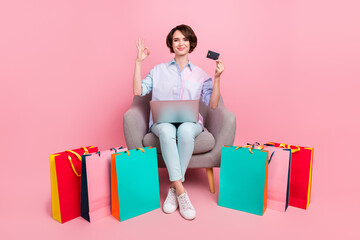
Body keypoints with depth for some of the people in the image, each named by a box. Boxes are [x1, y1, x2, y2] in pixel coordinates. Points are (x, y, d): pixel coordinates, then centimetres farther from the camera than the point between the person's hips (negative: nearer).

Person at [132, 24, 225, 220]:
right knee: (167, 131, -37)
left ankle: (174, 188, -25)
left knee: (185, 130, -37)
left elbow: (212, 105, 7)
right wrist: (138, 62, 3)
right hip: (162, 121, 0)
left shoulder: (200, 74, 16)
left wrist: (217, 78, -3)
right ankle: (181, 191, -34)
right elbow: (138, 91, 5)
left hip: (190, 121, 0)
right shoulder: (159, 70, 17)